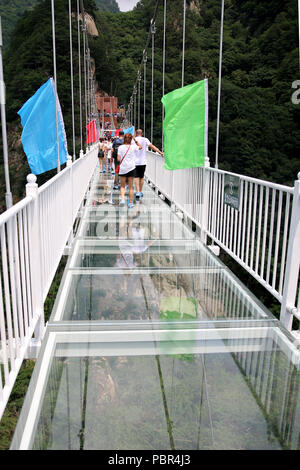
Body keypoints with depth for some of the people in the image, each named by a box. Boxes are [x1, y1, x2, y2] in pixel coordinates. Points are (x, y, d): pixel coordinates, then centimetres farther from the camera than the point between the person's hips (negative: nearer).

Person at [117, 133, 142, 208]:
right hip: (131, 168, 0)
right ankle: (130, 203, 12)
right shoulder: (133, 147, -3)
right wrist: (135, 140, 14)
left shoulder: (120, 147, -4)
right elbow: (140, 147, 18)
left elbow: (118, 159, -6)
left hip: (122, 168, 0)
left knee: (122, 186, 12)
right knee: (130, 186, 8)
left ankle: (122, 199, -10)